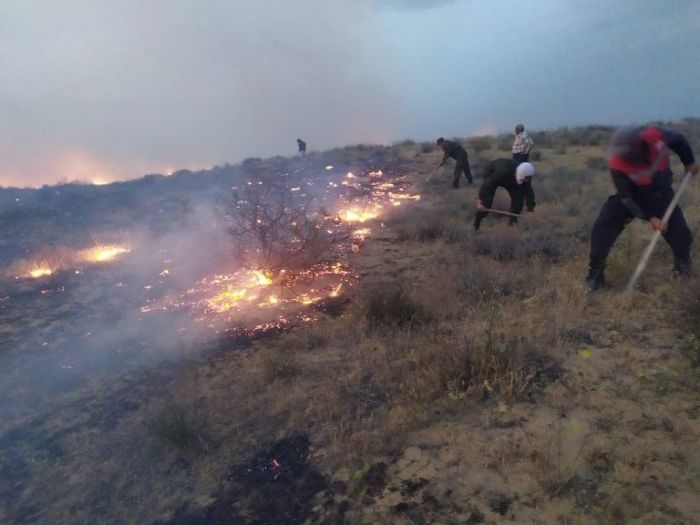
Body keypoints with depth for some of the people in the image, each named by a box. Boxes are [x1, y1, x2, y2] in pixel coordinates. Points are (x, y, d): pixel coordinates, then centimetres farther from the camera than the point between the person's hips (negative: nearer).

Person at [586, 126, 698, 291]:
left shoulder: (656, 136, -30)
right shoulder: (617, 164, -34)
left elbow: (679, 141, -3)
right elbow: (626, 198, -25)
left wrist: (689, 162, 5)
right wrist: (650, 218, -30)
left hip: (660, 194, 3)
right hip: (632, 195, -2)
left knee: (679, 231, 0)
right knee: (603, 226, -21)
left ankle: (682, 264, 32)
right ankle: (596, 270, -9)